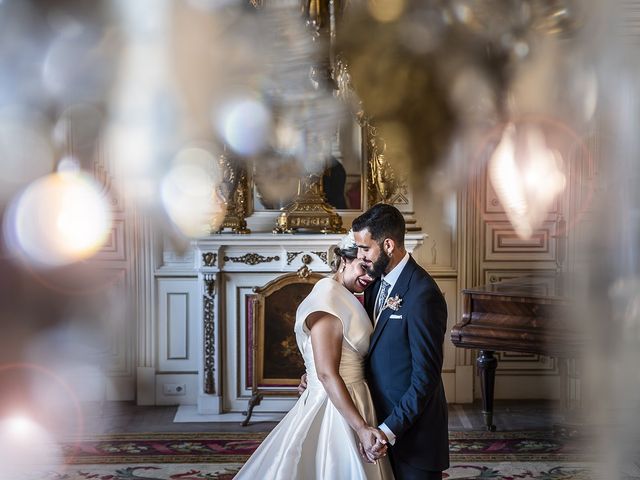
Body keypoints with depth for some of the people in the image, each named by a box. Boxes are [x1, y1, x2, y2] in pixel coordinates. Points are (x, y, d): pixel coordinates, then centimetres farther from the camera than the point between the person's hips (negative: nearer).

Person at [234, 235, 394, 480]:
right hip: (335, 410, -9)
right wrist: (362, 428, -27)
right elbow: (327, 374, -23)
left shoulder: (346, 300, 13)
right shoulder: (328, 299, -17)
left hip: (350, 405, 9)